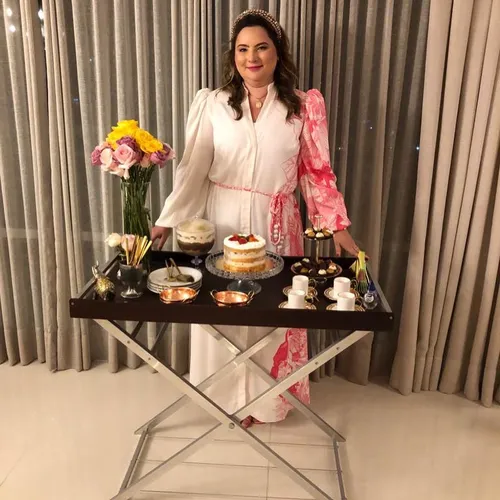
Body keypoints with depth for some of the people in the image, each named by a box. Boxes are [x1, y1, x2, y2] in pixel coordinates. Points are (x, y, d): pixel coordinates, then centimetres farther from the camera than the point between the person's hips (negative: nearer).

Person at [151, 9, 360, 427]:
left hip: (276, 227, 0)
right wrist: (167, 221, -7)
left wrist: (338, 227, -4)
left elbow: (317, 172, 1)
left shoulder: (304, 106, -1)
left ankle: (263, 397, 34)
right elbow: (193, 169, -3)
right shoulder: (212, 104, -1)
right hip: (223, 223, 1)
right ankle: (229, 395, 33)